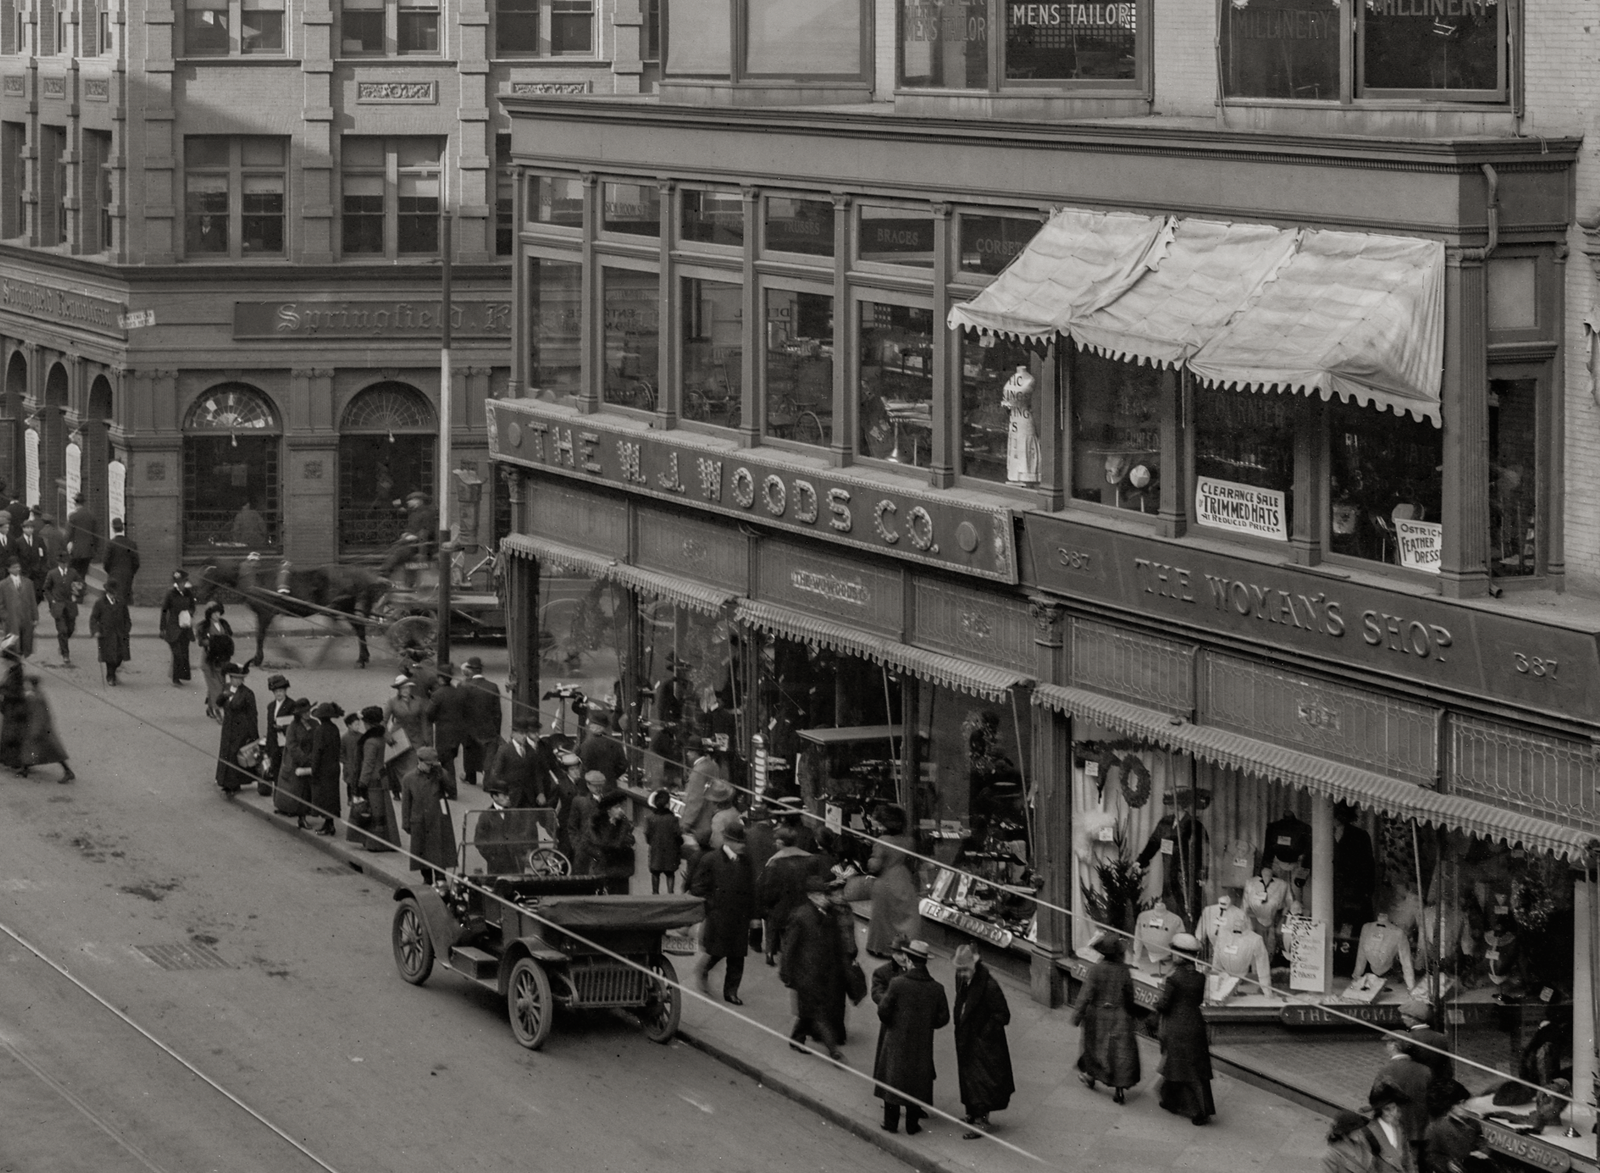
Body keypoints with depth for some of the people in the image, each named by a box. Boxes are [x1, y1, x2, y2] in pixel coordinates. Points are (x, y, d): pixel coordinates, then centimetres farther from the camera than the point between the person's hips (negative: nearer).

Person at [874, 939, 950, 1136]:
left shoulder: (897, 984, -18)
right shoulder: (936, 989, -8)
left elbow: (883, 1011, -14)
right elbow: (943, 1018, -3)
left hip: (897, 1040, -2)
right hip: (922, 1044, 2)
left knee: (892, 1079, 12)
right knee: (917, 1081, 13)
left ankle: (891, 1122, 16)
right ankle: (912, 1124, 18)